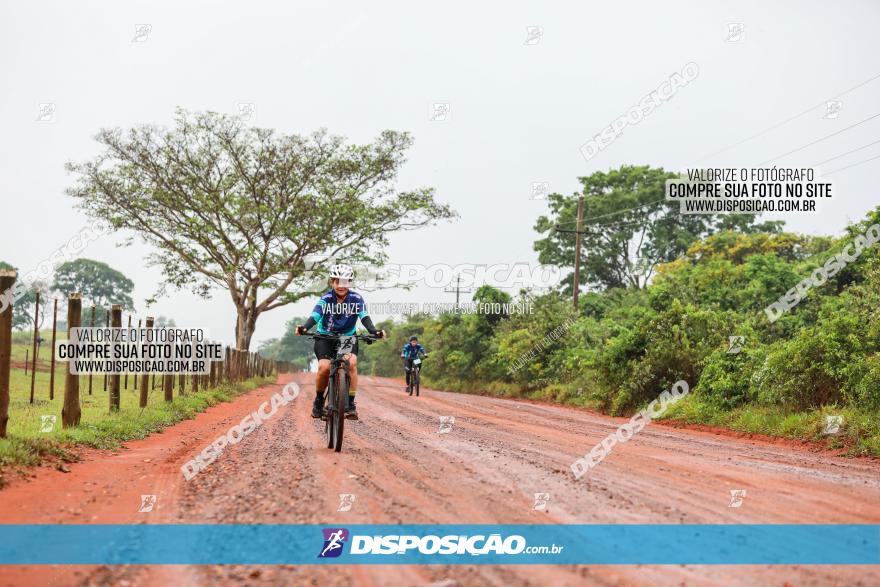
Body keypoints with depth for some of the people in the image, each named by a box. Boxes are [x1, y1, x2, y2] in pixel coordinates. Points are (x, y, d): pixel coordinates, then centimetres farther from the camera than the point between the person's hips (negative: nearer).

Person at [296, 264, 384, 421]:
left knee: (351, 362, -27)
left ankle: (350, 403, -15)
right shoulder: (326, 299, -18)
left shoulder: (356, 299, -15)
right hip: (325, 337, -1)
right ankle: (319, 400, 2)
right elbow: (315, 316, -31)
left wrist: (374, 331, -48)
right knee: (324, 366, -24)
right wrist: (304, 328, -52)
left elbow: (364, 317, -28)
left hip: (348, 337, 1)